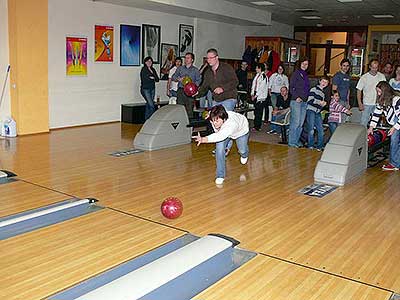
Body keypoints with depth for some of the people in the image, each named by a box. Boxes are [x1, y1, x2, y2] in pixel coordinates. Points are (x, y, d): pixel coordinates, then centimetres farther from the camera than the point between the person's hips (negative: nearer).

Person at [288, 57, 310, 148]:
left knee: (301, 123, 6)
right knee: (295, 122, -9)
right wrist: (296, 97, -15)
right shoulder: (296, 74, -2)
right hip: (296, 101, -7)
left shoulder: (306, 75, 18)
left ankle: (296, 141, 12)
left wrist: (306, 98, 13)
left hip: (304, 102, 7)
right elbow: (291, 87, -6)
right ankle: (291, 142, -2)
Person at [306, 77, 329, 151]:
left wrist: (323, 104, 6)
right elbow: (310, 101, -9)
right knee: (311, 130, -7)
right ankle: (310, 145, 4)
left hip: (318, 113, 7)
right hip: (311, 111, -7)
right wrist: (319, 102, -9)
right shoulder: (314, 89, 0)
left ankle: (320, 146, 7)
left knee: (321, 130, -1)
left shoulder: (323, 93, 23)